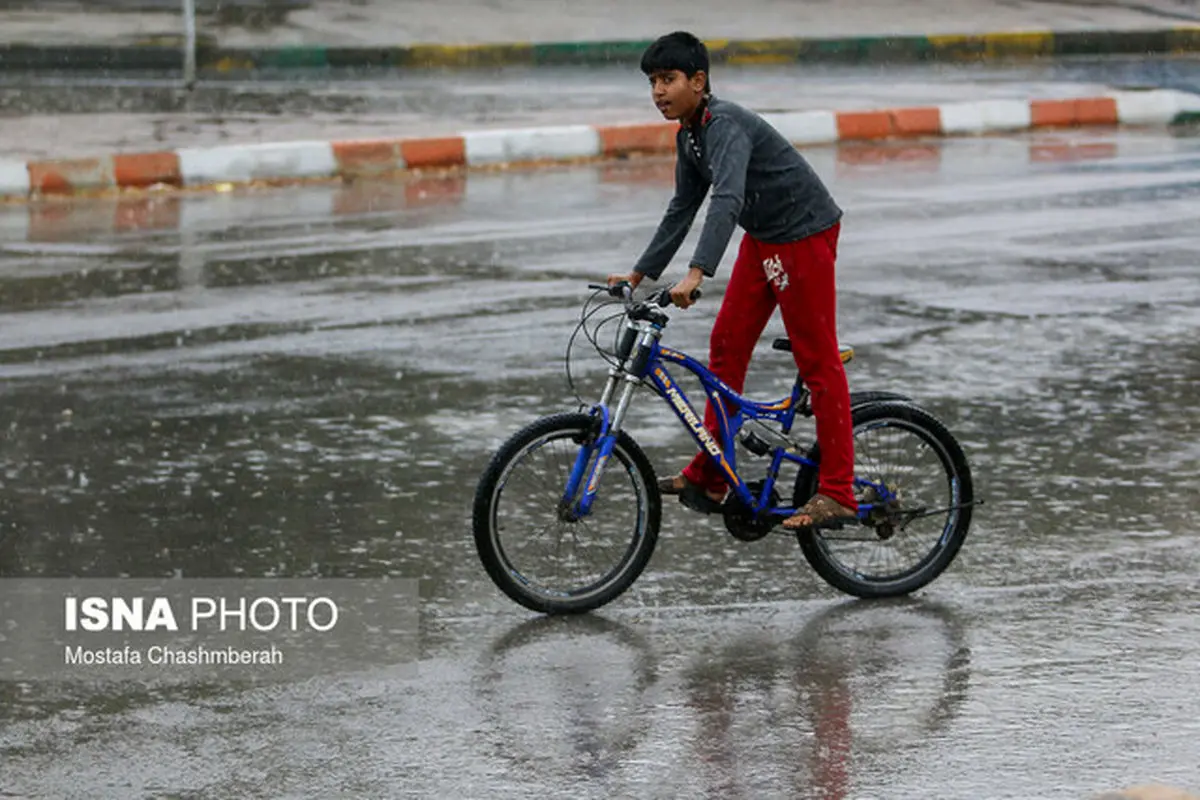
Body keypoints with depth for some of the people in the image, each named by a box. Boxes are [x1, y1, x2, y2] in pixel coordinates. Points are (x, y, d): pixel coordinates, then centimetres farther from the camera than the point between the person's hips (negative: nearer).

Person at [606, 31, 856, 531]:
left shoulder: (725, 125, -25)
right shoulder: (689, 135, 5)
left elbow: (727, 200, -39)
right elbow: (682, 208, 17)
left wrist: (696, 274, -49)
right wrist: (640, 274, 15)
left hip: (804, 233, -10)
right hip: (763, 237, 10)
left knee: (817, 361, -6)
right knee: (727, 346, 9)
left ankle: (837, 494, -4)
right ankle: (708, 477, 15)